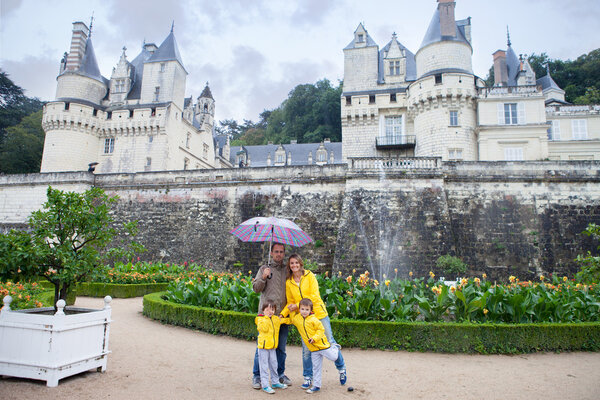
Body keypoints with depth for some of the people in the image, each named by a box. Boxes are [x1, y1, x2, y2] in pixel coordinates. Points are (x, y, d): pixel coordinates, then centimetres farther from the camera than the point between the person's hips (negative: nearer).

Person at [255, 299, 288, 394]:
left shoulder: (277, 319, 10)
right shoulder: (260, 319, -8)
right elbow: (264, 328, -23)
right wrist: (266, 318, -20)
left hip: (272, 347, 6)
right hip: (263, 347, -6)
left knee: (274, 365, 16)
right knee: (264, 367, -2)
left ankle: (275, 382, 30)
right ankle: (265, 385, 4)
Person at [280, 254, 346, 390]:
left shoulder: (309, 275, -5)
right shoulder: (288, 282, 5)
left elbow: (314, 296, -12)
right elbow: (290, 303, 12)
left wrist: (297, 305, -16)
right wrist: (283, 314, -5)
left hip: (318, 313, -2)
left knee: (330, 342, 7)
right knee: (306, 349, 3)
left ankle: (341, 368, 29)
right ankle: (308, 377, 20)